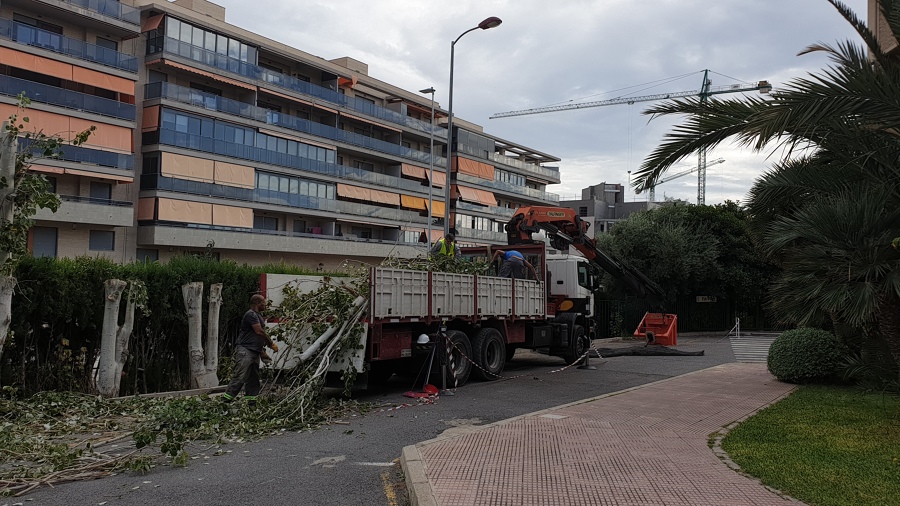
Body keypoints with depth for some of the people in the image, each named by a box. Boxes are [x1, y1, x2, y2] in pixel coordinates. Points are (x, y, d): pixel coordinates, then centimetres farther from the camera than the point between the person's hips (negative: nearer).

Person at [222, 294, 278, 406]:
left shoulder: (258, 316, 22)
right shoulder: (251, 314, -10)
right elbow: (259, 332, -15)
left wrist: (269, 344, 10)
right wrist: (271, 343, -6)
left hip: (255, 351, 10)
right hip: (245, 351, -10)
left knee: (253, 379, 9)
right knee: (240, 377, -15)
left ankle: (252, 403, 13)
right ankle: (225, 399, -12)